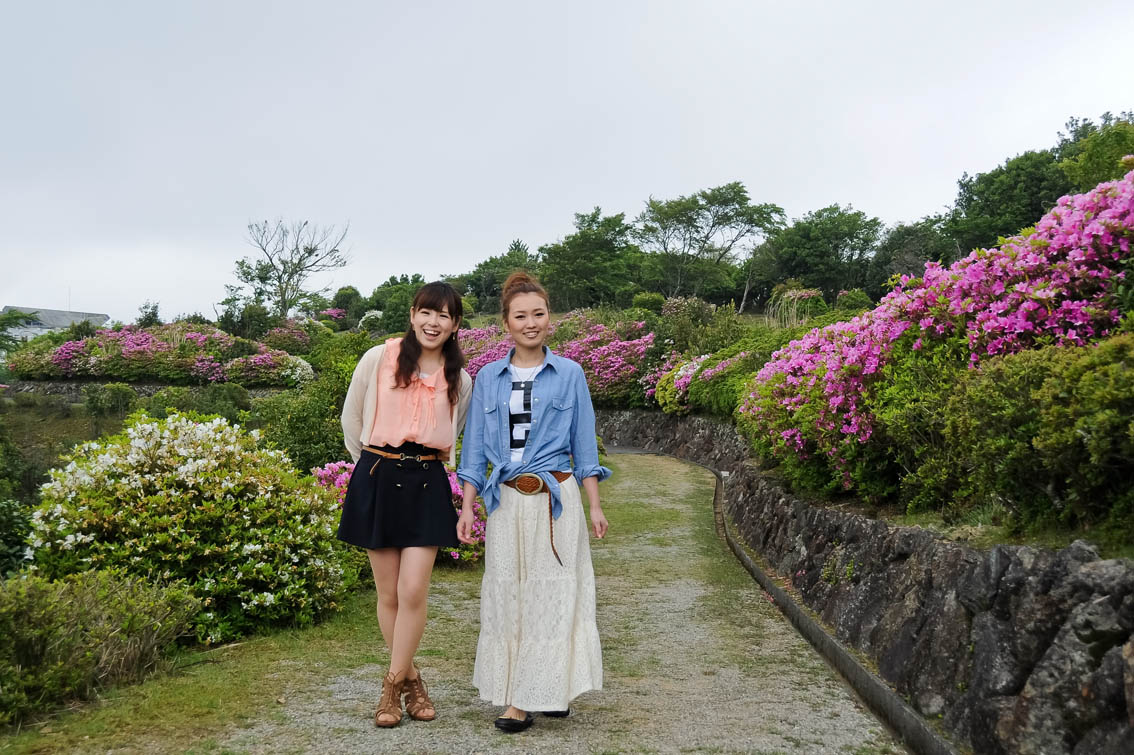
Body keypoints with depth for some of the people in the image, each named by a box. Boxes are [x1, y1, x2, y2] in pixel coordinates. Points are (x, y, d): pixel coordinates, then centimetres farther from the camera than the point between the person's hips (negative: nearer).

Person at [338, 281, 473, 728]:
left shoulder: (460, 380, 5)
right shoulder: (378, 360, -2)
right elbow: (351, 418, 10)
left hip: (427, 484, 1)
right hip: (377, 480, -1)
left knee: (413, 592, -8)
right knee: (388, 594, 5)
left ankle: (392, 687, 9)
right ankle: (412, 680, 22)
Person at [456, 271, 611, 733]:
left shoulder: (569, 374, 4)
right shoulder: (488, 378, 7)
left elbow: (583, 444, 6)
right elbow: (475, 447, 9)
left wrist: (594, 505, 2)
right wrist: (467, 508, 3)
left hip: (557, 498, -2)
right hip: (506, 501, 2)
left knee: (553, 593, 0)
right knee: (507, 594, 4)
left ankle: (551, 690, 11)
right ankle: (515, 696, 14)